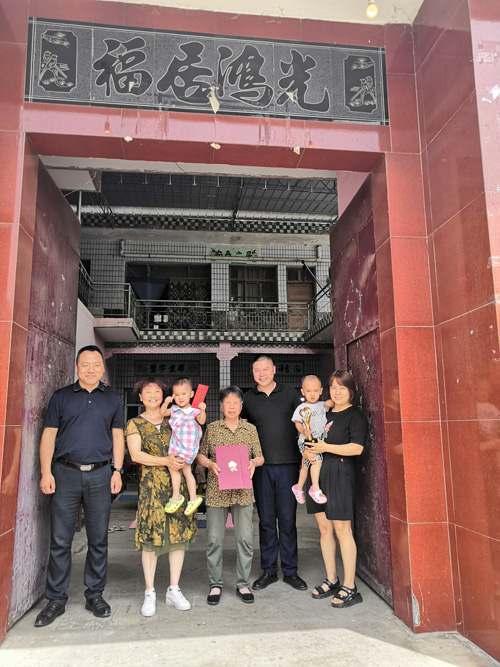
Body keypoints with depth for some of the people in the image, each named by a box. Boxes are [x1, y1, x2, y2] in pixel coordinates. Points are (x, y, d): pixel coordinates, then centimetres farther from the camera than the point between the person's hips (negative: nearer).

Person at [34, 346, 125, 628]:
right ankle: (56, 599, 19)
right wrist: (46, 472, -5)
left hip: (100, 475, 1)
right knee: (60, 540, 4)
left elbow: (118, 437, 10)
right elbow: (49, 436, 4)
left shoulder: (112, 399, 10)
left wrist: (117, 471, 1)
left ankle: (95, 595, 22)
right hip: (65, 473, -1)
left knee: (99, 539, 8)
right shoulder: (61, 397, 7)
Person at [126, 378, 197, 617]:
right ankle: (150, 593, 10)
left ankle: (174, 590, 15)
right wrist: (164, 461, -16)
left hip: (177, 481, 3)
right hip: (151, 483, -3)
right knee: (151, 535, -3)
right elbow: (135, 455, -6)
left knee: (179, 532, 3)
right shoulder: (135, 424, 4)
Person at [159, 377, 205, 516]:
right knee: (186, 470, 11)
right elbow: (162, 413, 6)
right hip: (177, 445, 6)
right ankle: (193, 498, 20)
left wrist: (203, 410, -36)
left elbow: (201, 421, -19)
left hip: (187, 446, -6)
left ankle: (176, 496, 5)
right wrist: (166, 403, -10)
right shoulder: (174, 409, 8)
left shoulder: (194, 410, -8)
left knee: (173, 467, -9)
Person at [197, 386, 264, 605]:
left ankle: (243, 584, 21)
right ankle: (215, 585, 22)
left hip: (242, 491, 1)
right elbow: (200, 455, 5)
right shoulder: (211, 428, 4)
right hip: (216, 490, -1)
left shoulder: (250, 429, 7)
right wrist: (211, 464, -14)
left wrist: (253, 462, -13)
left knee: (245, 538, 4)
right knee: (214, 539, 5)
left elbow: (260, 457, 9)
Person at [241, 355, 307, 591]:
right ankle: (268, 570, 22)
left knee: (287, 519, 5)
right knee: (266, 520, 8)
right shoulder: (248, 399, 7)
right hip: (262, 465, 1)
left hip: (287, 464, -1)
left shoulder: (290, 394, 5)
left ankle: (290, 571, 19)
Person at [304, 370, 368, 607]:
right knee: (324, 528, 12)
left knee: (342, 530, -4)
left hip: (339, 474, -7)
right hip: (317, 473, 7)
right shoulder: (324, 413, 18)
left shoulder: (355, 416, -3)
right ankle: (331, 581, 25)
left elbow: (357, 448, -15)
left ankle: (350, 588, 7)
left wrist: (326, 447, -15)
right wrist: (307, 451, 2)